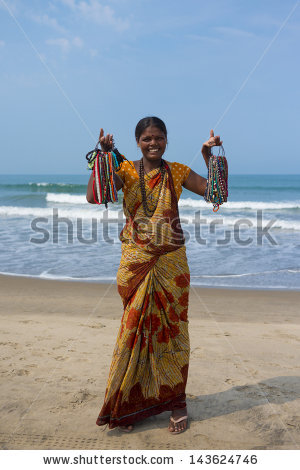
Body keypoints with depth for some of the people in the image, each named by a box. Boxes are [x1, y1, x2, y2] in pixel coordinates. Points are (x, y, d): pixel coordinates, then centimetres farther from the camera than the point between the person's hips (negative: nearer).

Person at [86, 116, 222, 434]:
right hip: (136, 262, -1)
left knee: (172, 329, 6)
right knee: (134, 328, 3)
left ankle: (176, 402, 22)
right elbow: (93, 196, -13)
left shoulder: (177, 172, 6)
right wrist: (104, 155, -17)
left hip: (170, 262, 1)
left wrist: (210, 157, -10)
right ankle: (130, 403, 19)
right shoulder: (125, 170, 2)